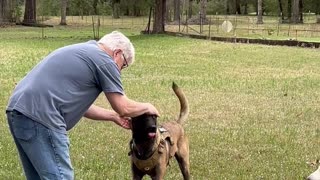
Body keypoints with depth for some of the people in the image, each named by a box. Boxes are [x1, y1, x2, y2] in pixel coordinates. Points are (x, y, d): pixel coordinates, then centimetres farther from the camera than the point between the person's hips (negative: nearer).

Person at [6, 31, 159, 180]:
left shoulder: (83, 52, 26)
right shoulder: (104, 60, -1)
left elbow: (78, 103, 31)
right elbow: (123, 107, 2)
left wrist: (113, 116, 34)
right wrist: (147, 107, 21)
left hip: (19, 110, 10)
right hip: (39, 116, -10)